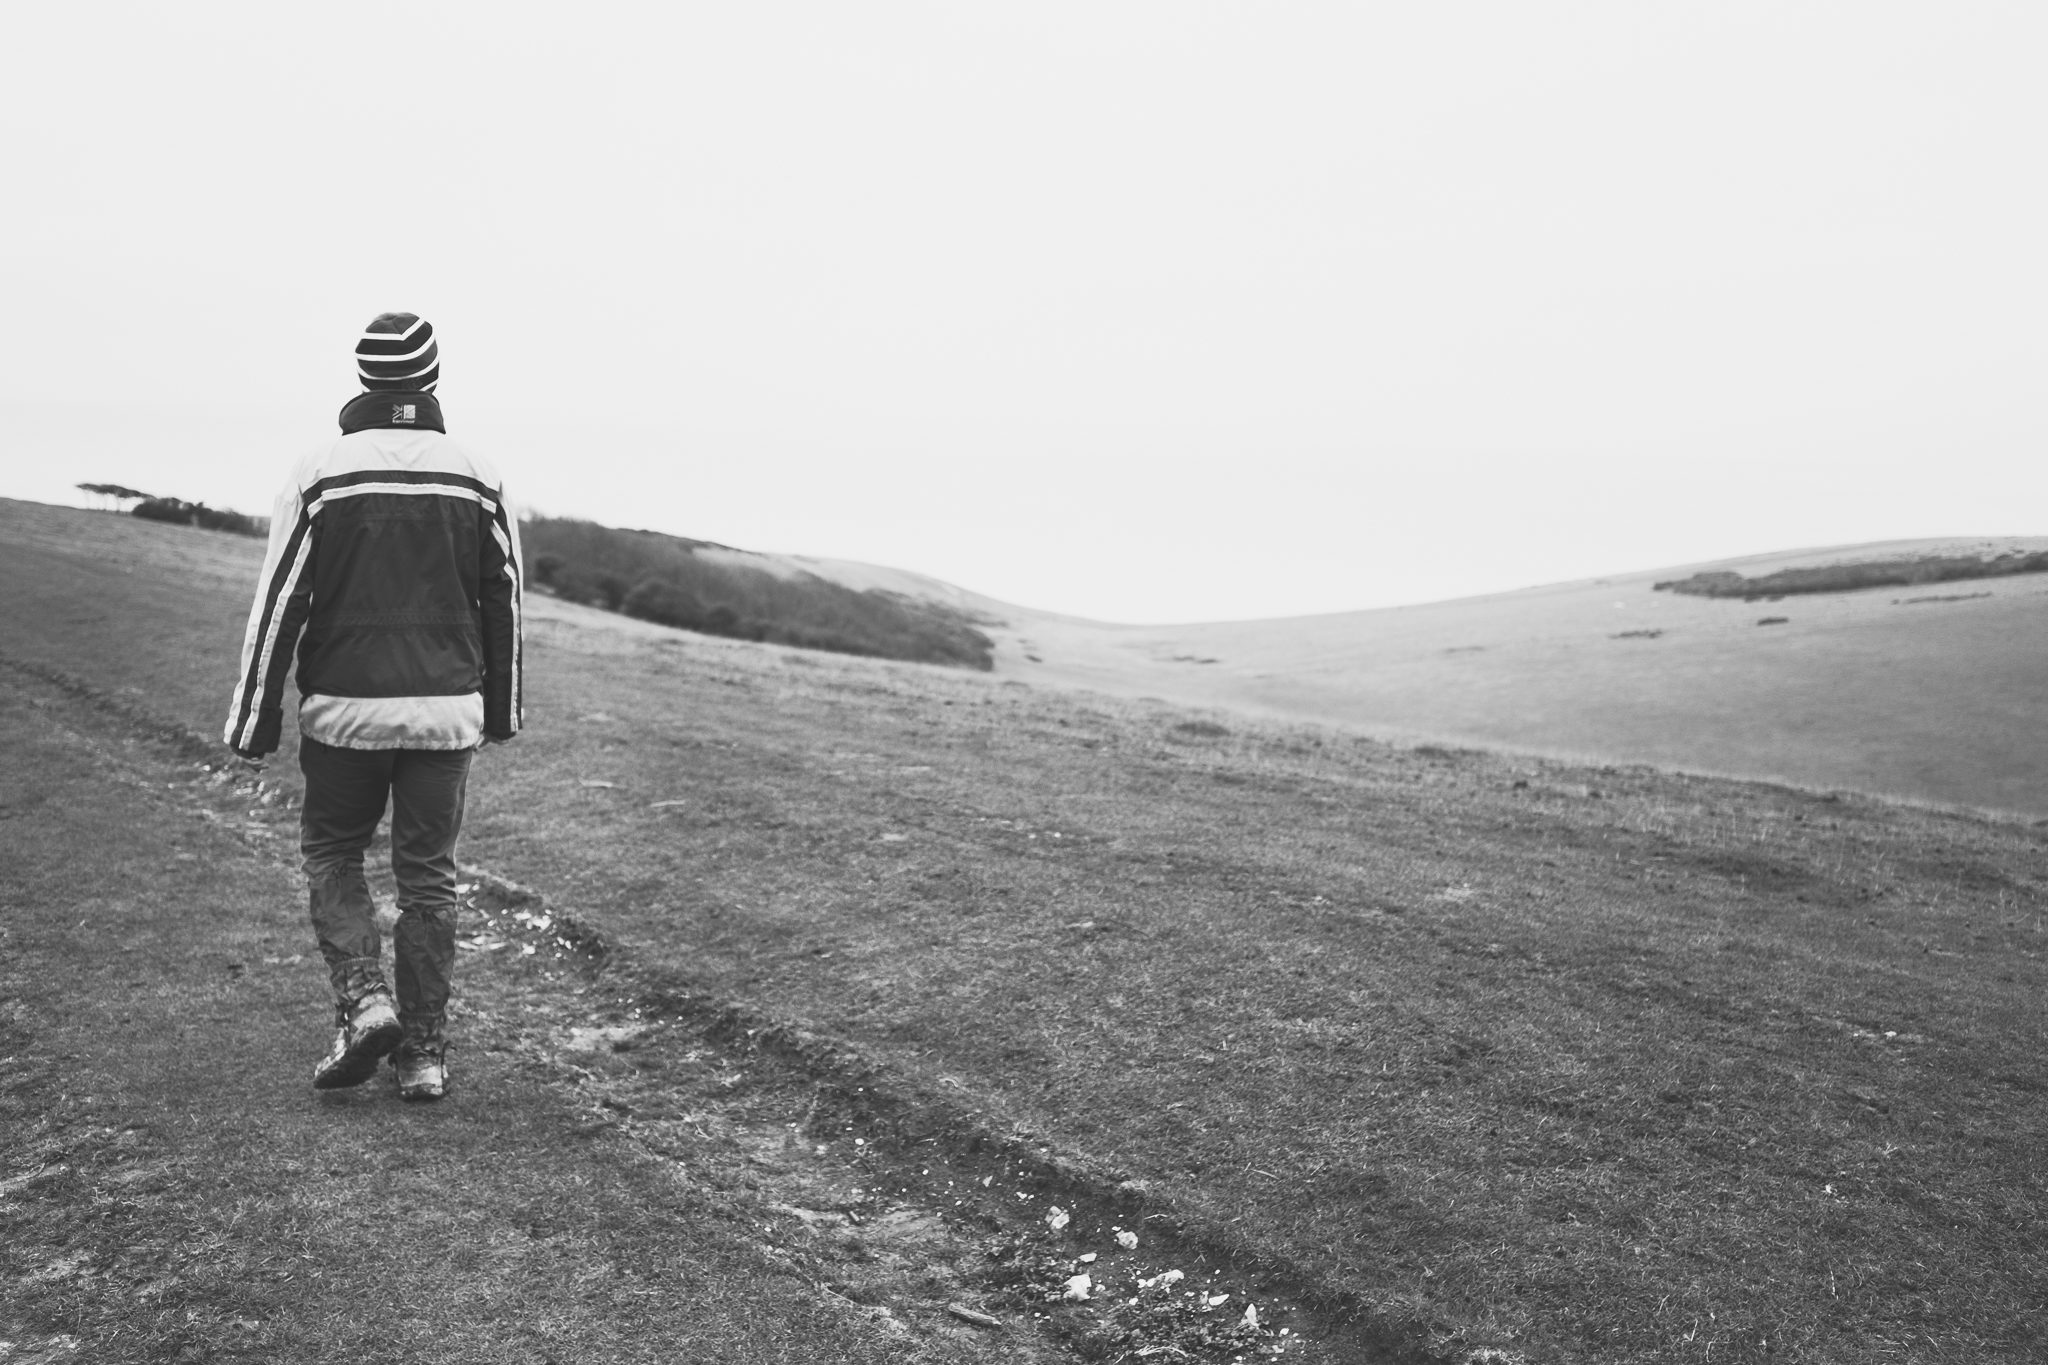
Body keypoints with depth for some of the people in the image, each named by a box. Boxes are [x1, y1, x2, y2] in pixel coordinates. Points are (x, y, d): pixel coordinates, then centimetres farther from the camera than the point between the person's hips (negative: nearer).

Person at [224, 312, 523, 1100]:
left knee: (331, 854, 18)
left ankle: (362, 999, 1)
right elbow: (504, 605, 9)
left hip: (345, 710, -2)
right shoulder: (478, 480, 3)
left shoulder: (320, 477, -4)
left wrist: (253, 726, 3)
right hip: (448, 713, 2)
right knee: (428, 876, 10)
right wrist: (501, 714, 20)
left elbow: (277, 606, -4)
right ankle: (424, 1052, 13)